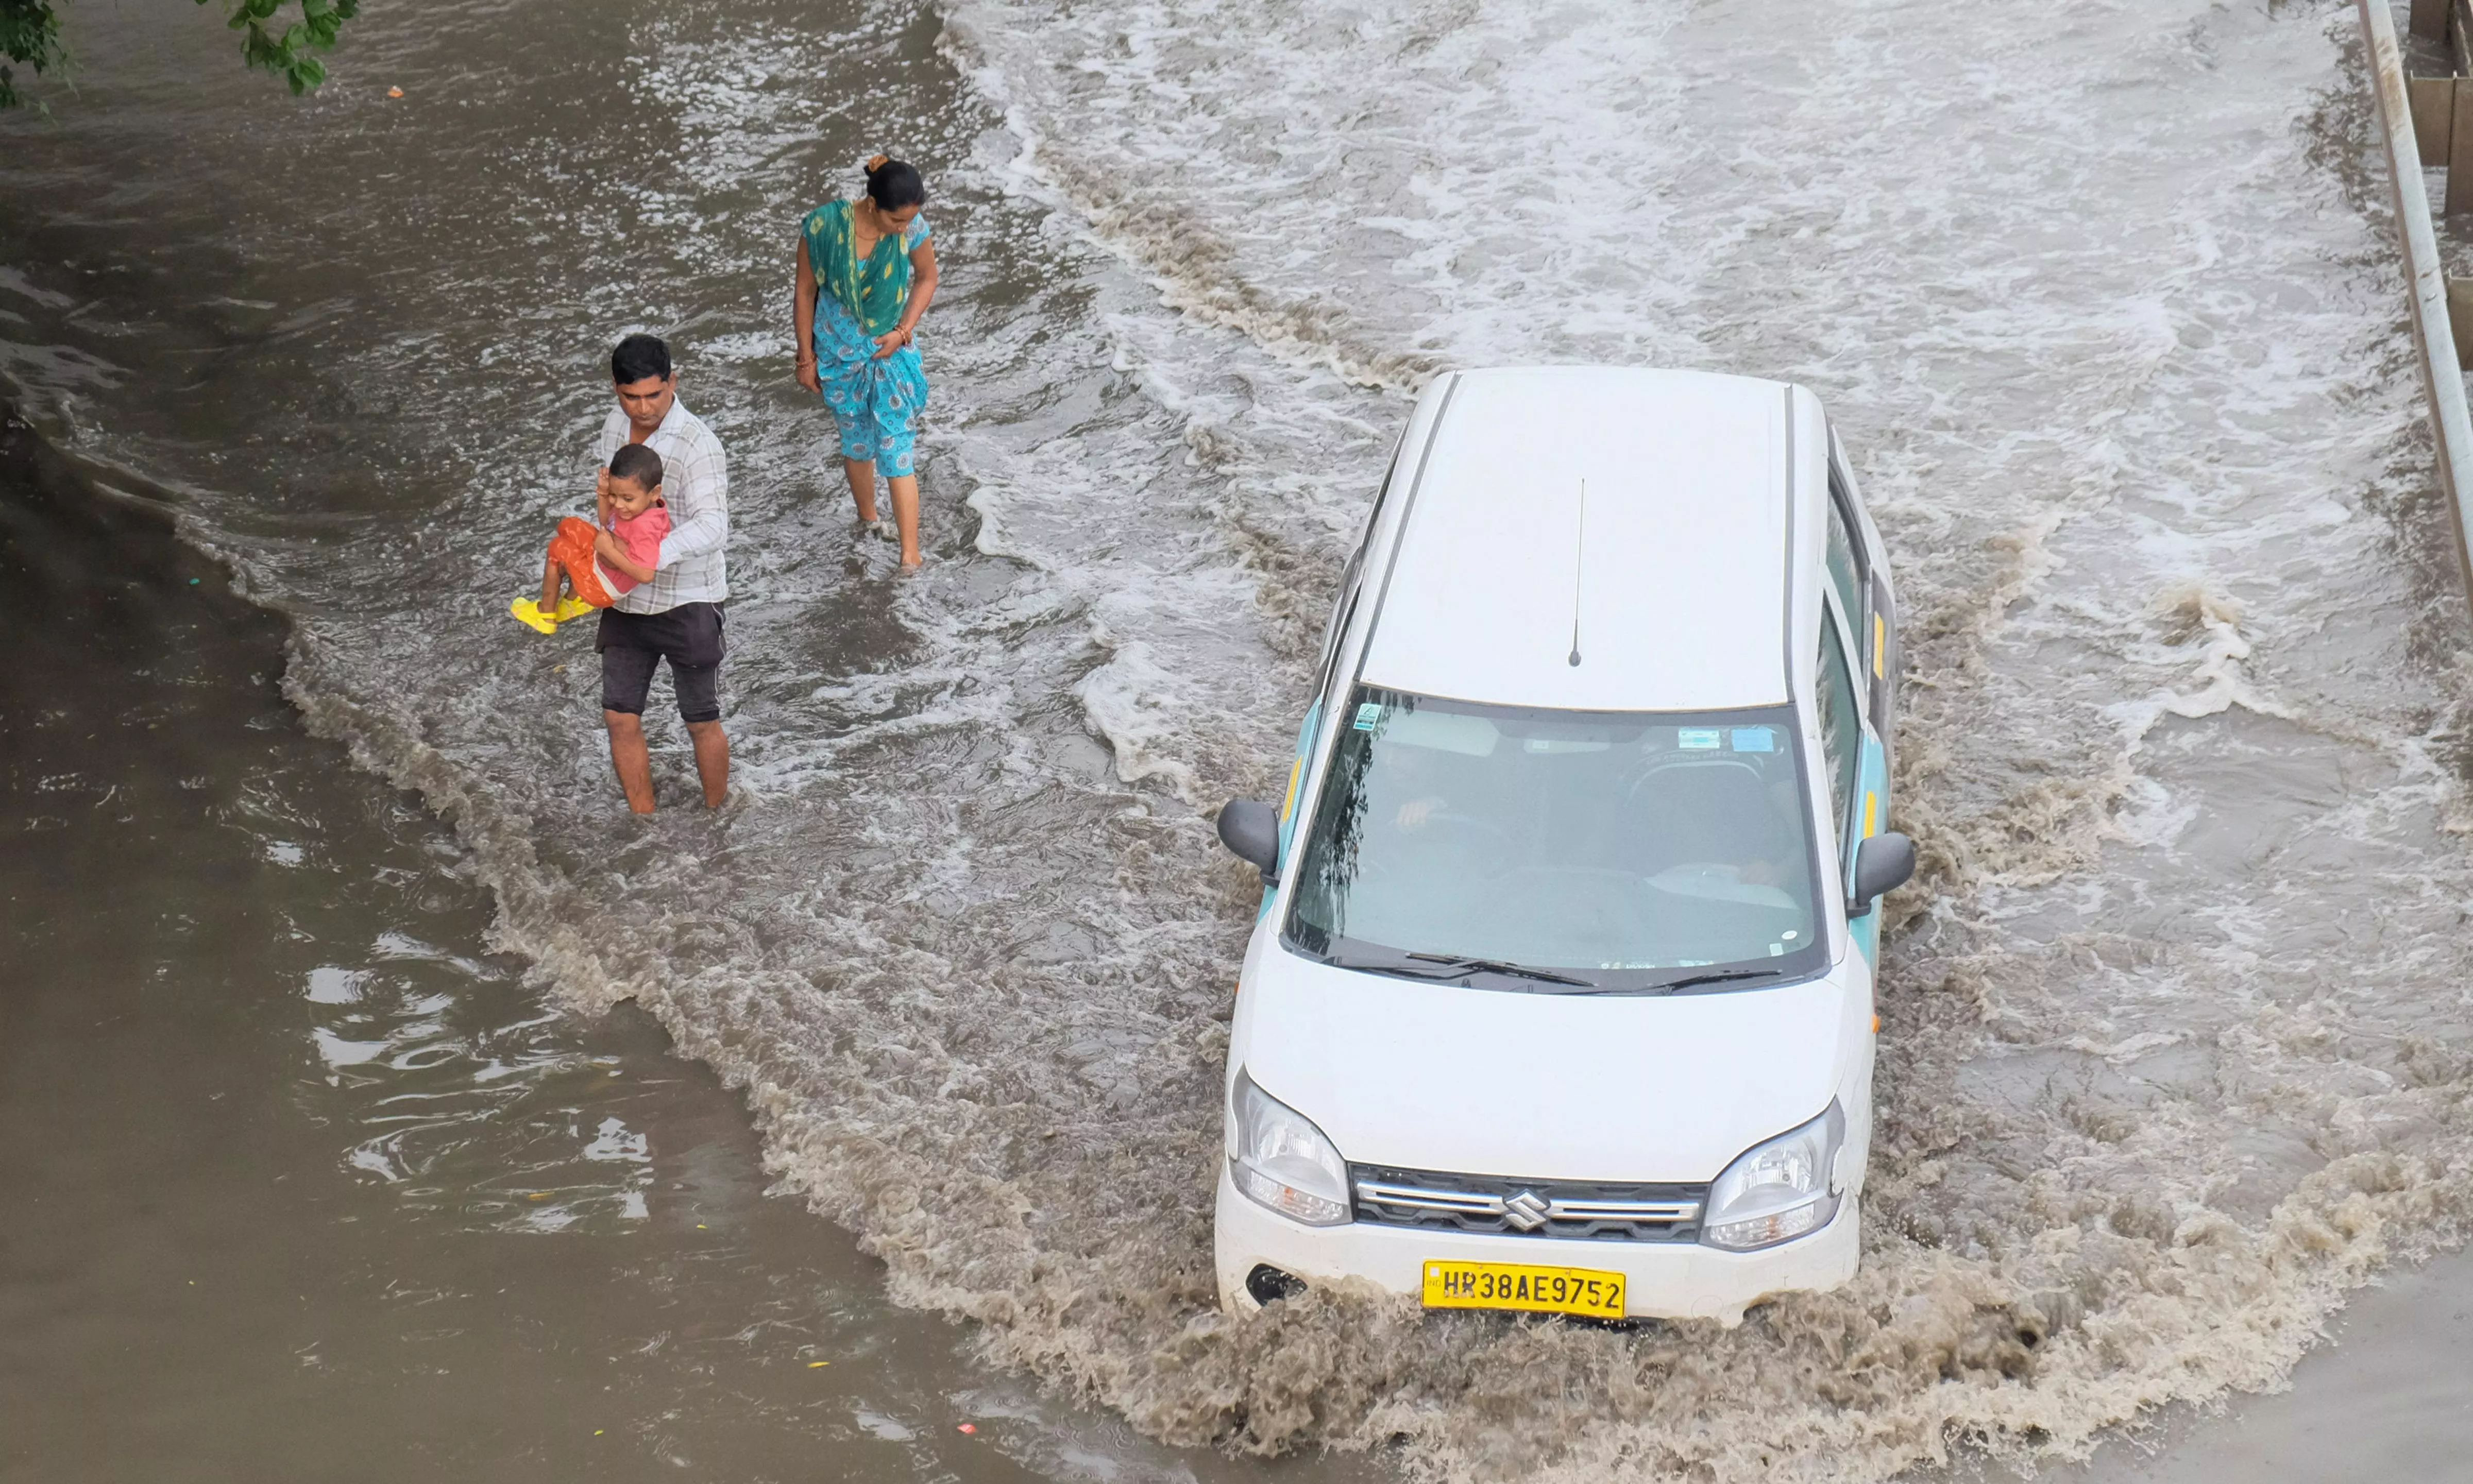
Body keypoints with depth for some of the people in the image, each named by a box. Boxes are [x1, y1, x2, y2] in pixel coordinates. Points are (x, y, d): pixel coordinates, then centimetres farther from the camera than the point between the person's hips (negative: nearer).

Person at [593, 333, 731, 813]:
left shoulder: (697, 445, -23)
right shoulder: (616, 426, 1)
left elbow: (712, 528, -36)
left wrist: (651, 557, -52)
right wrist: (606, 490, -9)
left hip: (687, 602, -6)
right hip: (627, 599, 6)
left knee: (701, 723, 8)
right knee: (620, 719, 7)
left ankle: (717, 814, 30)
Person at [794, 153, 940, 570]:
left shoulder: (913, 228, -19)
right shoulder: (824, 226, -22)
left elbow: (927, 278, 1)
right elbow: (806, 290, -9)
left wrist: (904, 331, -11)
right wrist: (807, 357, -3)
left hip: (892, 349, 0)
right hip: (840, 352, 0)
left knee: (896, 448, -3)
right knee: (857, 442, 17)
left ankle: (910, 552, 0)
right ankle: (868, 519, 41)